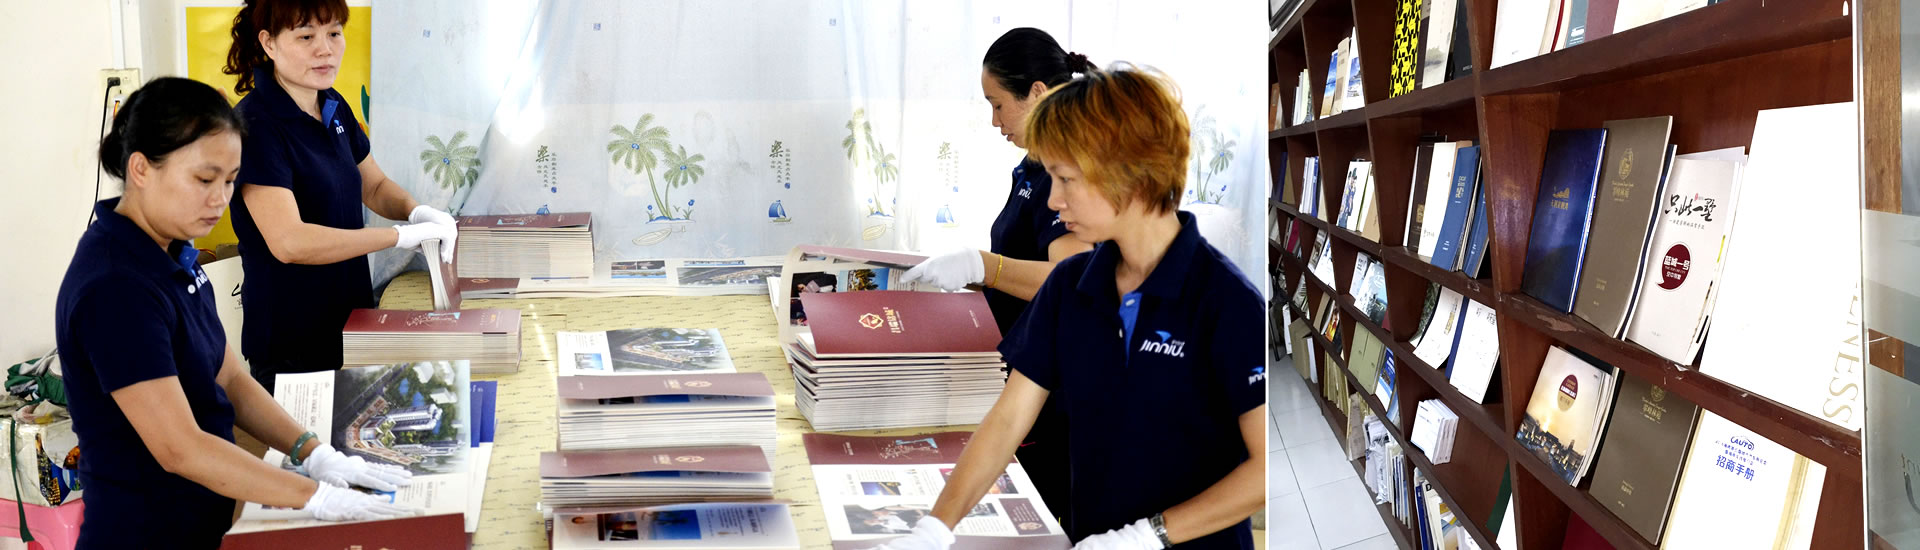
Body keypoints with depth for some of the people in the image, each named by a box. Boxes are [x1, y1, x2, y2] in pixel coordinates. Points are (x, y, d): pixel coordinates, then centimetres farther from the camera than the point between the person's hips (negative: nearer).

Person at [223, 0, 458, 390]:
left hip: (350, 324, 7)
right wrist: (402, 236, -27)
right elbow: (289, 242, -29)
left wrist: (416, 211, -5)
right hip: (291, 340, -7)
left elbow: (375, 186, 18)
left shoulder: (335, 108, 4)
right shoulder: (256, 125, -20)